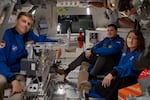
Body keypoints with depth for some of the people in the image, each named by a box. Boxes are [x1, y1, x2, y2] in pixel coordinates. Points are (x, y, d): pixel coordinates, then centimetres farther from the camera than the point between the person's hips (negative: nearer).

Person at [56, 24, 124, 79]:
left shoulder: (119, 41, -14)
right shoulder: (106, 39, 13)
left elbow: (109, 51, -30)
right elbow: (97, 46, 12)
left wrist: (92, 51, -26)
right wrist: (89, 50, -12)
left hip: (112, 64, -8)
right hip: (101, 60, 8)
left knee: (102, 56, -37)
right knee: (84, 54, 3)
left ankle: (90, 77, -43)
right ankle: (66, 71, 1)